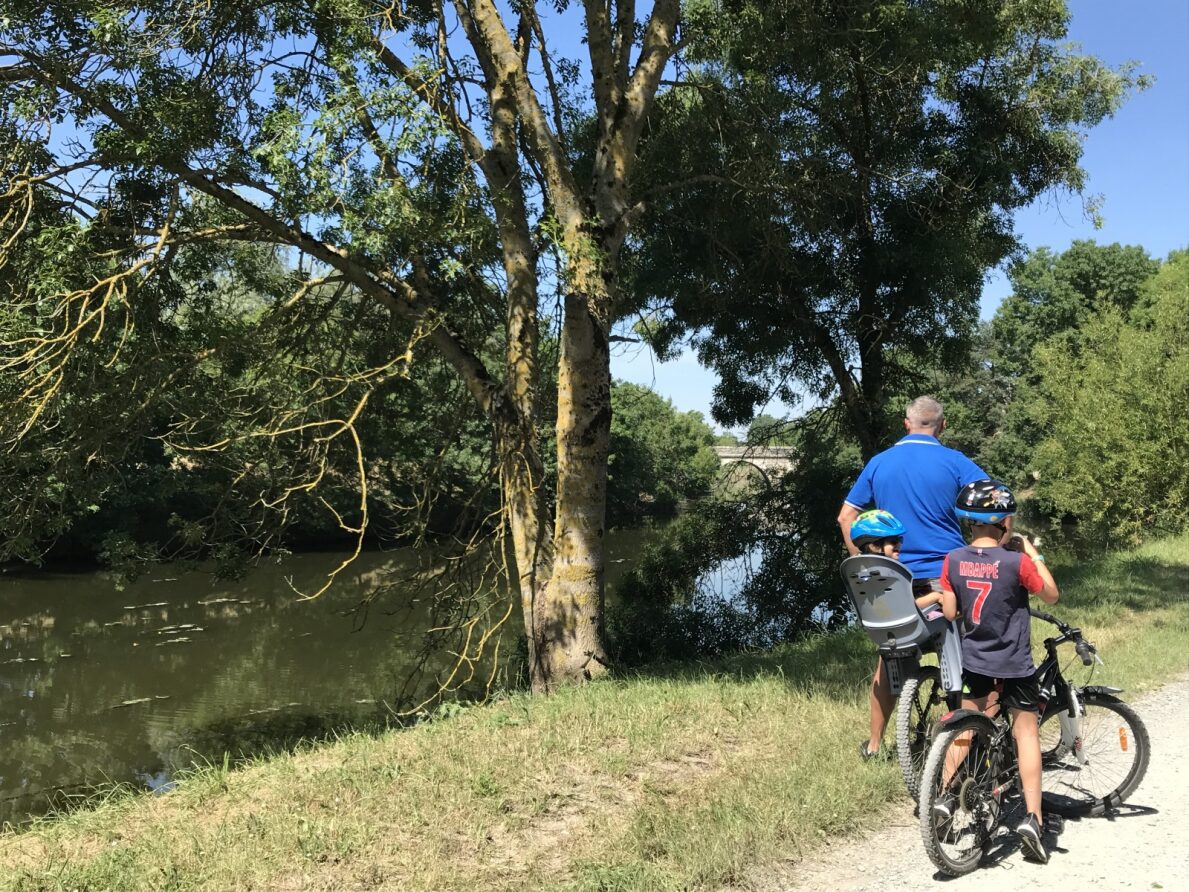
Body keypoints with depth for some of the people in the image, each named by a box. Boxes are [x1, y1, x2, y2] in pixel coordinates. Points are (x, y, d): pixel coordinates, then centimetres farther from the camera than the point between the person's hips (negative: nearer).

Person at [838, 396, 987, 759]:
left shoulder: (879, 463, 5)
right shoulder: (954, 462, -4)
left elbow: (846, 517, 7)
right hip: (946, 576, -3)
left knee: (889, 656, 15)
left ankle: (874, 744, 23)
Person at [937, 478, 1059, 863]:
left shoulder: (953, 561, -8)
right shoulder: (1016, 561, -18)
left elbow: (949, 612, -3)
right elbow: (1051, 595, -2)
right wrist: (1032, 552, 4)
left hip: (973, 662, 3)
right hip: (1014, 666, -3)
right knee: (1026, 732, 9)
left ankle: (946, 796, 13)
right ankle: (1032, 816, 5)